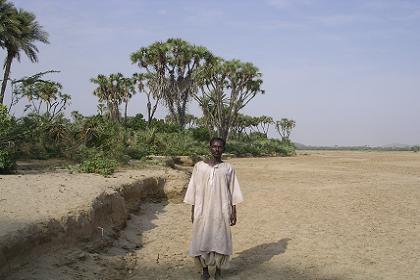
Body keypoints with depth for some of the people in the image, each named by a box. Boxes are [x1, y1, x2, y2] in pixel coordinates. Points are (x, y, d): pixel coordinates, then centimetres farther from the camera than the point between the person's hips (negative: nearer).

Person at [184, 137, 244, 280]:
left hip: (221, 211, 0)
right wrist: (192, 211, 3)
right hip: (203, 211, 0)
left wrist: (234, 212, 1)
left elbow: (233, 192, 4)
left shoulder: (228, 168, 1)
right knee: (202, 240, 4)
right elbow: (193, 190, 3)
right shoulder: (199, 166, 1)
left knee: (220, 240, 4)